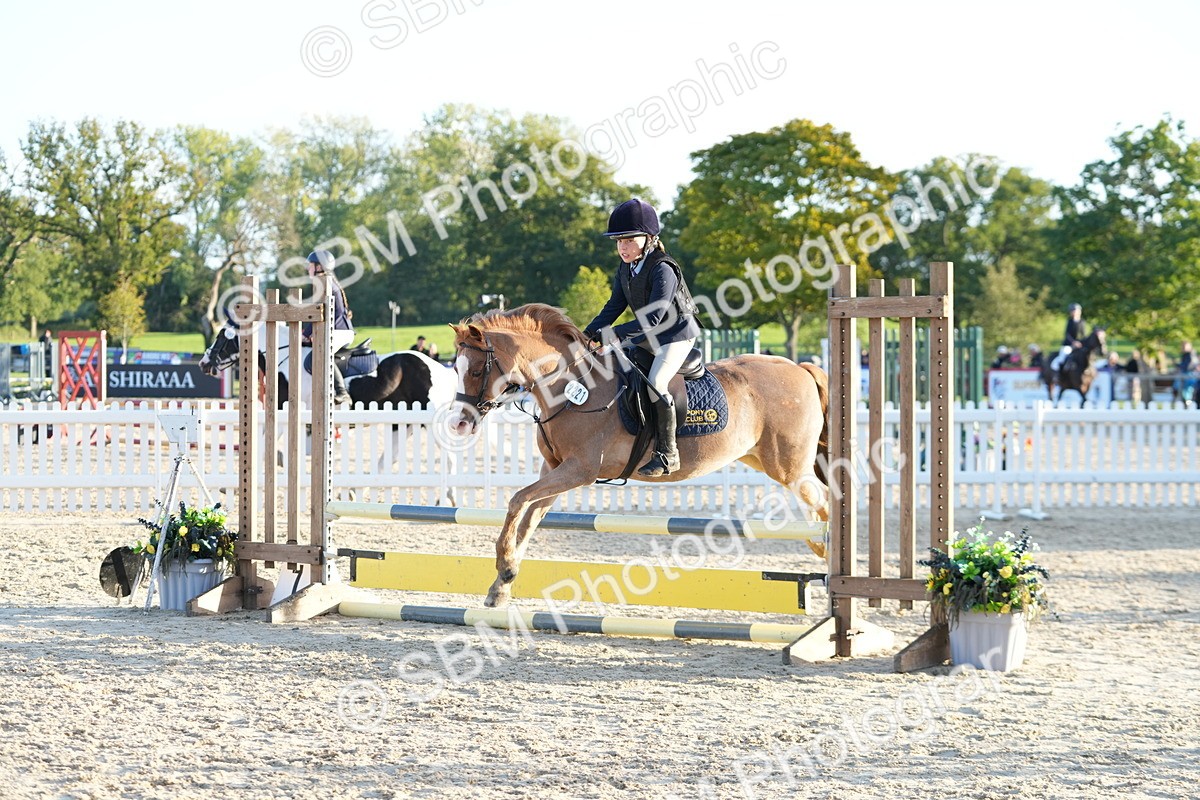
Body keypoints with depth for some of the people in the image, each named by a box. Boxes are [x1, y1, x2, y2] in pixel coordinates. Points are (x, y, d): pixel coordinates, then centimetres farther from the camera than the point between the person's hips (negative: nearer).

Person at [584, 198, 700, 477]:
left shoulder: (662, 269, -24)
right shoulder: (625, 269, 2)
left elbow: (654, 317, -29)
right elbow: (615, 306, 6)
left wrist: (614, 333, -33)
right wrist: (589, 334, -7)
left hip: (677, 334, -10)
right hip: (647, 336, 10)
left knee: (656, 382, -27)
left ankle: (668, 452, -21)